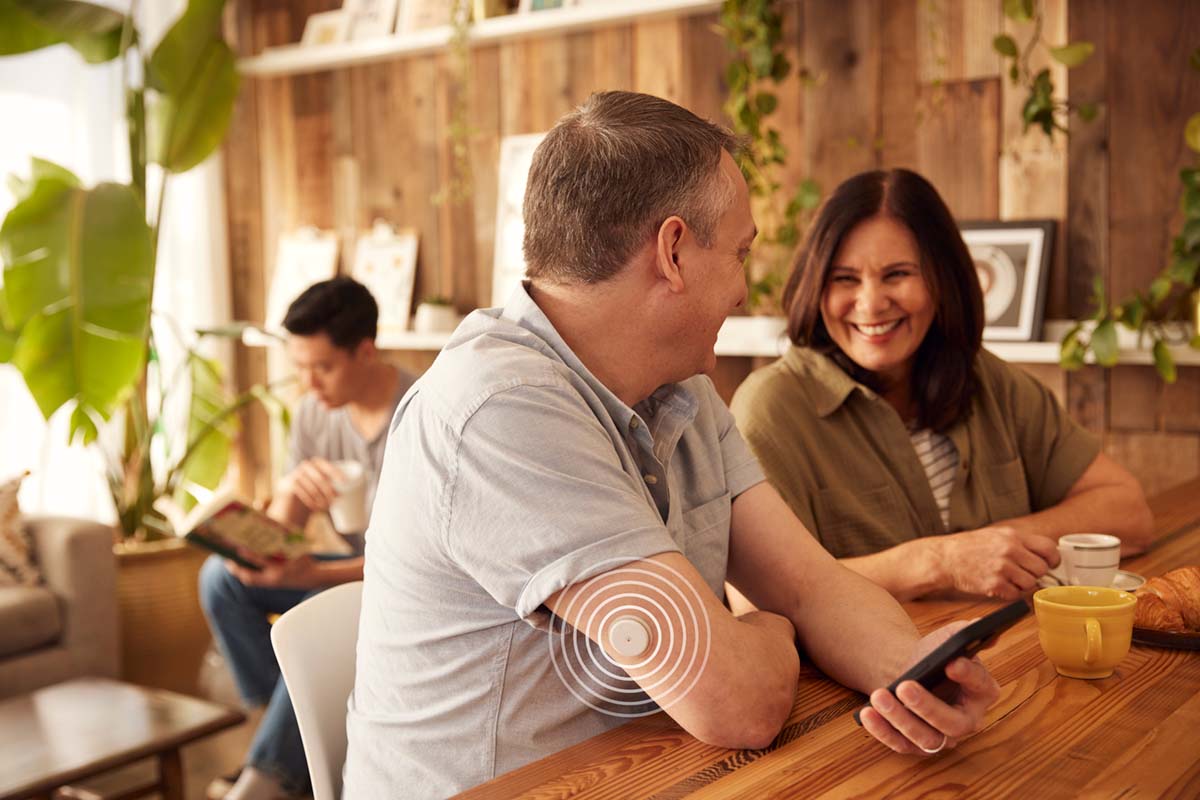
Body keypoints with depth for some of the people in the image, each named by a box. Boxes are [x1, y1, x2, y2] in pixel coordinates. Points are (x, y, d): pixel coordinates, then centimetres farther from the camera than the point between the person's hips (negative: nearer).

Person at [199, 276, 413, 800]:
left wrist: (314, 575, -36)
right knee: (221, 576, -9)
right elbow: (279, 531, -1)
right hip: (356, 566, 8)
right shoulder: (316, 412, -2)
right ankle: (300, 743, -7)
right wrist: (293, 488, -26)